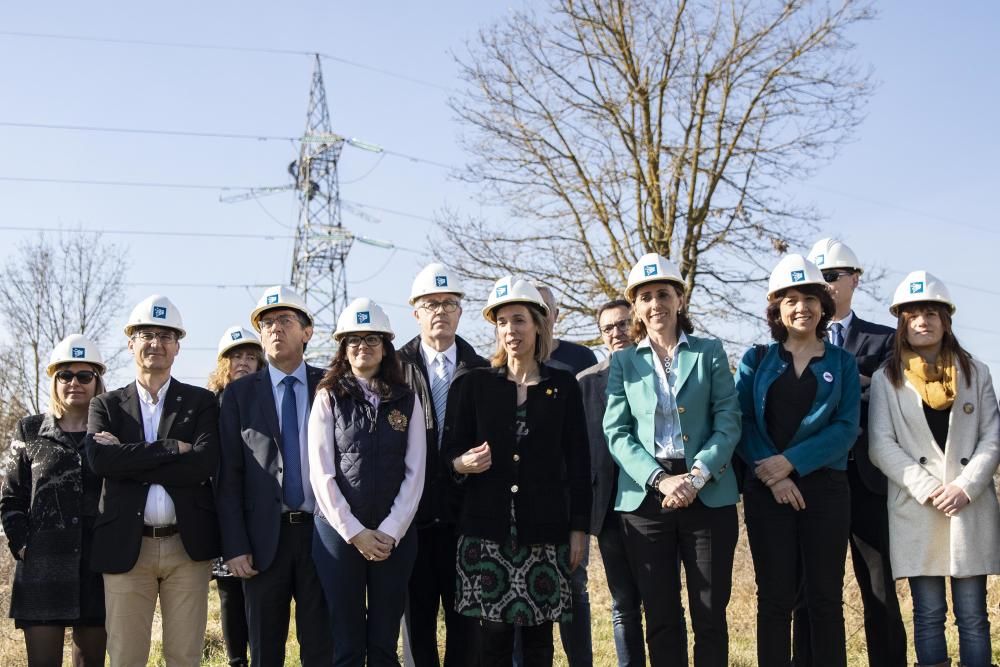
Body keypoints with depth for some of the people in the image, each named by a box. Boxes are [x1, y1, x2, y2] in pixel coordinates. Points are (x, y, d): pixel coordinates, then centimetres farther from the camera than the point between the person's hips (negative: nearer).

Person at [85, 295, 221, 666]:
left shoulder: (201, 402, 8)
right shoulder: (107, 405, 11)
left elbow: (205, 463, -9)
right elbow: (99, 458, -9)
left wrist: (128, 459, -10)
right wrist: (171, 449, -12)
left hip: (188, 546, 0)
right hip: (126, 547, 1)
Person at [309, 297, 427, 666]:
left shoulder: (407, 401, 7)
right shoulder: (328, 398, 3)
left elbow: (415, 472, 2)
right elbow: (321, 474, -3)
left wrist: (390, 531, -8)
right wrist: (355, 532, -10)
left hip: (394, 535, 1)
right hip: (339, 532, -1)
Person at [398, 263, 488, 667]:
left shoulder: (481, 371, 8)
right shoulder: (396, 368, 2)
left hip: (465, 511, 1)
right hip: (413, 511, -1)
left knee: (466, 617, 6)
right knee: (417, 615, 6)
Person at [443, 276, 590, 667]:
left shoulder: (563, 386, 7)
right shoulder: (472, 385, 6)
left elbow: (578, 463, 7)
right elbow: (449, 451, 7)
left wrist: (579, 529, 3)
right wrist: (463, 463, -16)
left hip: (545, 530, 0)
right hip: (487, 529, 0)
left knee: (539, 633, 4)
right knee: (494, 632, -2)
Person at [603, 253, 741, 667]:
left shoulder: (709, 352, 7)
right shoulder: (623, 362, 9)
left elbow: (728, 421, -1)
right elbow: (617, 433, 0)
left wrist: (698, 474, -15)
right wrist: (661, 480, -15)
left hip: (709, 497, 0)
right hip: (645, 498, 1)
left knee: (710, 615, 3)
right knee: (661, 618, 5)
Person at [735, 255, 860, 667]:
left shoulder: (842, 362, 8)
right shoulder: (757, 359, 9)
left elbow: (847, 428, -3)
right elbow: (740, 420, 0)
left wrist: (791, 461, -14)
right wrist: (768, 469, -14)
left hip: (825, 487, 0)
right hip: (766, 488, 0)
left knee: (826, 598, 2)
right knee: (774, 597, 1)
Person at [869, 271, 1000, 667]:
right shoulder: (886, 379, 6)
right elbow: (882, 446, -3)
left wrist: (966, 486, -11)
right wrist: (927, 488, -14)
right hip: (916, 509, -1)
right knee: (928, 613, 3)